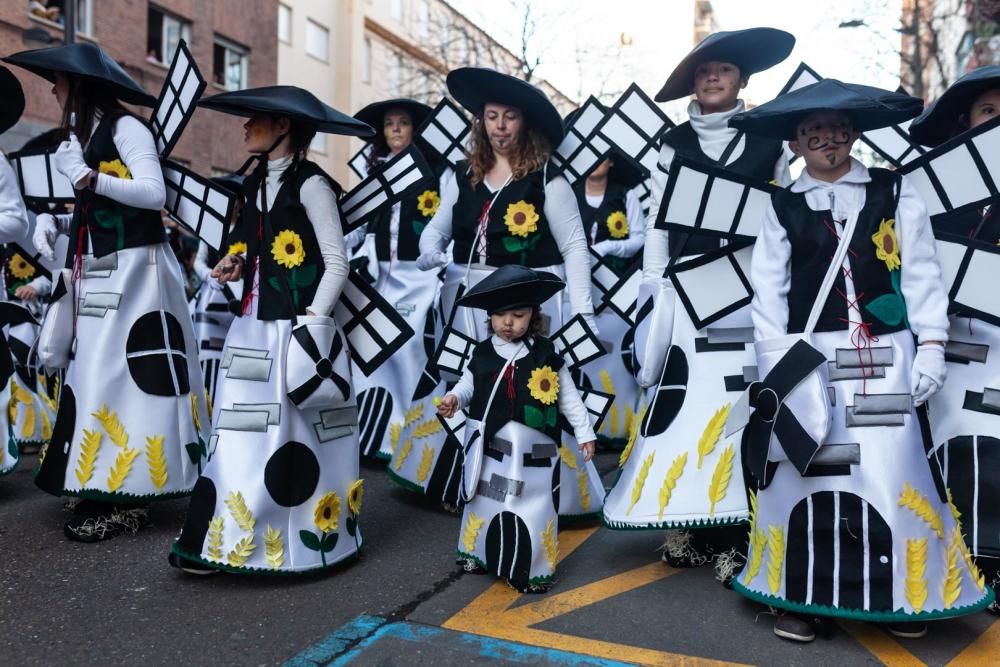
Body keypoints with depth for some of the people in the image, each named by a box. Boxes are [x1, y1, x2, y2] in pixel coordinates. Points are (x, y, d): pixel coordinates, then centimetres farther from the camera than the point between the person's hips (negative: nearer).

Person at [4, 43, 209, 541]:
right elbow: (93, 213, 18)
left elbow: (154, 194, -18)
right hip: (99, 277, 9)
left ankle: (125, 502, -3)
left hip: (134, 273, -9)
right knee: (95, 375, 8)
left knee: (122, 377, -9)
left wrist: (88, 178, -18)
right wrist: (52, 222, 2)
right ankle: (106, 487, 16)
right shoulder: (84, 136, 17)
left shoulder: (126, 128, -7)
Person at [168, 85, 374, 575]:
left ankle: (293, 539, 9)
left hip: (295, 328, -8)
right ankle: (229, 539, 16)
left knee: (292, 439, -3)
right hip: (253, 326, 8)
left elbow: (337, 262, -12)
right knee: (241, 437, 8)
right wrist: (239, 267, 6)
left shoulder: (311, 183, -8)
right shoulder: (257, 183, 16)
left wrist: (312, 322, -18)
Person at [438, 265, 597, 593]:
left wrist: (584, 432, 2)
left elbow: (569, 397, 2)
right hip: (489, 446, 2)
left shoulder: (546, 354, -4)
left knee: (533, 507, 4)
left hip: (534, 448, -2)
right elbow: (468, 385, 8)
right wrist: (454, 397, -14)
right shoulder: (483, 353, -1)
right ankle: (477, 553, 39)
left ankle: (534, 569, 21)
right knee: (484, 500, 17)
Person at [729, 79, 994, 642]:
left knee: (892, 470, 0)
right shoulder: (783, 208, 8)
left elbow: (922, 272, 4)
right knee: (808, 472, 2)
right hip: (808, 357, 0)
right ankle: (801, 596, 14)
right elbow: (768, 289, 4)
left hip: (885, 356, 0)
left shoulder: (896, 192, 8)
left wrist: (931, 346, -4)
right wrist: (772, 360, -4)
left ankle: (903, 593, 19)